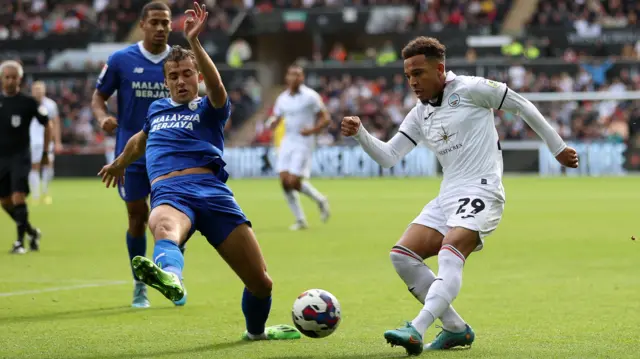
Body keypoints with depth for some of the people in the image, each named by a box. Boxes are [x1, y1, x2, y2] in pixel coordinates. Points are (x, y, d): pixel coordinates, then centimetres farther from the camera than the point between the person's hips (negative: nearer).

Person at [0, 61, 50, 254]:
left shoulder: (28, 102, -5)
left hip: (20, 156, -4)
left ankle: (20, 241, -10)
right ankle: (31, 232, 27)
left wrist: (45, 153, 2)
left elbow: (47, 125, 3)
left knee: (18, 197, -16)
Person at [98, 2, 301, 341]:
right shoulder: (157, 109, 27)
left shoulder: (209, 108, 14)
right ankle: (169, 276, -77)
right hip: (169, 194, 1)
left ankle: (256, 330, 31)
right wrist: (119, 163, 67)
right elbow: (141, 139, 50)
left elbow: (216, 86, -12)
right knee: (165, 228, -41)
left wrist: (194, 42, -25)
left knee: (261, 282, -2)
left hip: (211, 190, 0)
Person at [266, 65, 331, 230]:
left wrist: (312, 130, -23)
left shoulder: (310, 96, -7)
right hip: (287, 142, 5)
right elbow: (275, 122, 16)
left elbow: (326, 119, -5)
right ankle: (300, 220, 7)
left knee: (294, 182, -13)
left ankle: (320, 200, 14)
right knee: (285, 182, -4)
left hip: (303, 143, -5)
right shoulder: (282, 99, 9)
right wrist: (272, 122, -9)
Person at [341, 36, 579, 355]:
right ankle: (456, 329, 1)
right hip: (447, 197, 8)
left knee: (450, 254, -29)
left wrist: (557, 148, 10)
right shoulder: (420, 115, 16)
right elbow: (388, 157, 14)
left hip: (481, 193, -8)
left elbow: (521, 106, 4)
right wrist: (359, 134, -4)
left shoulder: (470, 89, -4)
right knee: (402, 254, -6)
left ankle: (416, 331, -44)